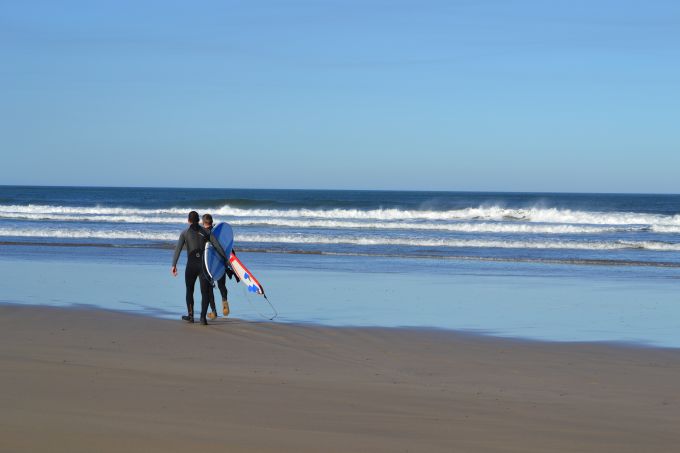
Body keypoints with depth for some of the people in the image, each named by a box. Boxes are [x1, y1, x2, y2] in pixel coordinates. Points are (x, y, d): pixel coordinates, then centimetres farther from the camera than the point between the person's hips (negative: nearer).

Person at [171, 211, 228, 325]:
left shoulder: (185, 233, 2)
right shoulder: (206, 232, 6)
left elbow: (178, 249, -8)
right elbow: (217, 246, 1)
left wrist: (174, 265, -11)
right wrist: (226, 259, 4)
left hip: (191, 265, -1)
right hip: (204, 264, 1)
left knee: (189, 291, 19)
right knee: (205, 292, 3)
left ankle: (190, 315, 24)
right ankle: (203, 317, -11)